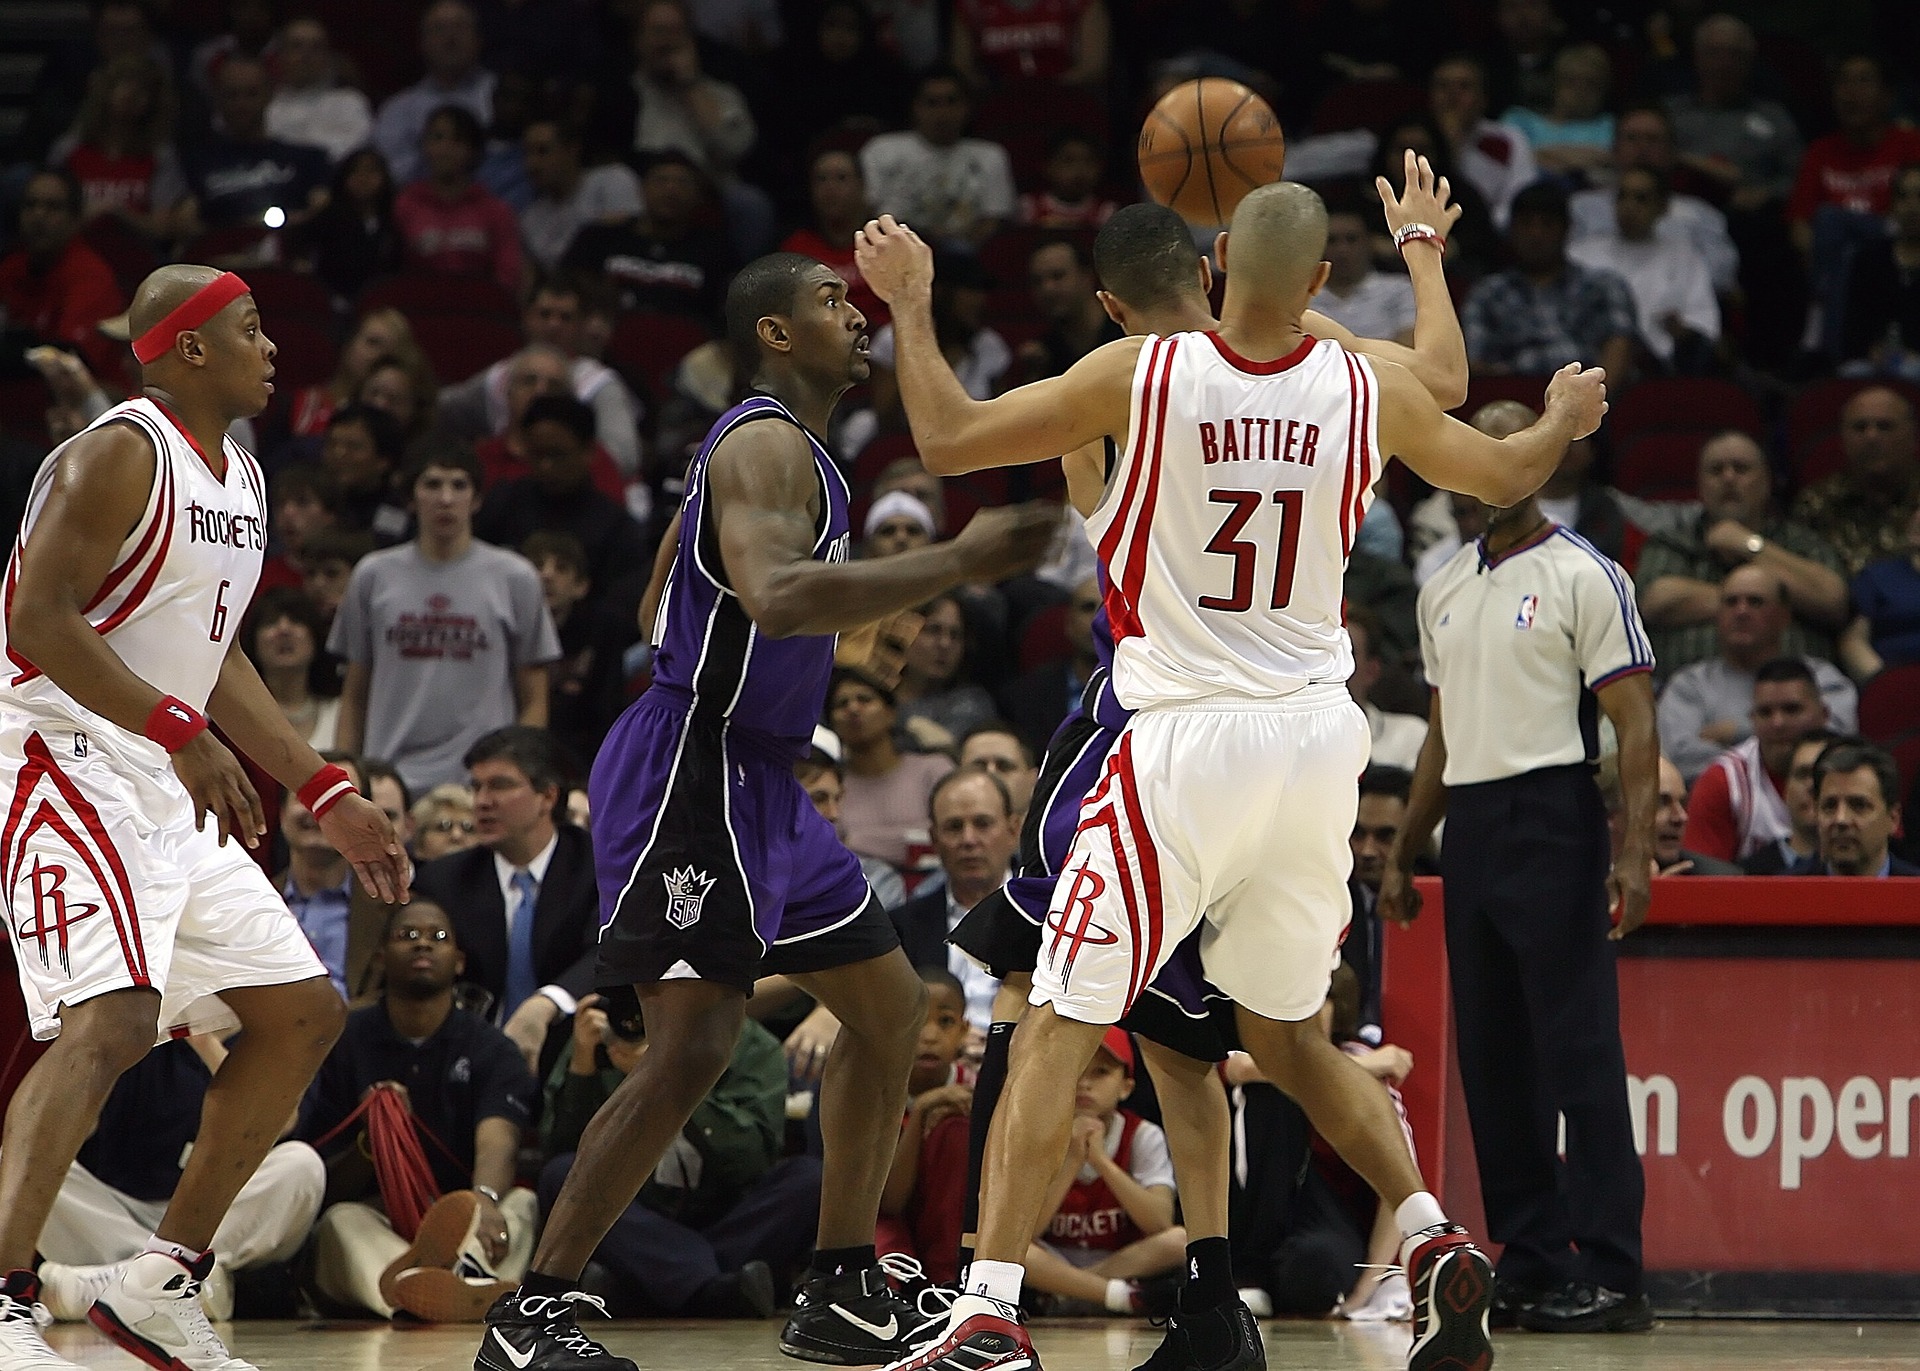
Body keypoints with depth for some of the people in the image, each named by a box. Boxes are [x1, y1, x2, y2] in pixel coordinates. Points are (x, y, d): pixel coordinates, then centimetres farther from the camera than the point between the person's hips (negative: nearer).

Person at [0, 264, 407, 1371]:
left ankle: (164, 1282, 13)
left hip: (169, 785, 10)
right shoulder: (120, 454, -13)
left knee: (304, 1014, 9)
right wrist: (183, 732, -28)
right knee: (112, 1020, -27)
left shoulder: (241, 478, 16)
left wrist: (327, 793, 20)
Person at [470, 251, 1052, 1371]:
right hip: (688, 772, -11)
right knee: (694, 1046, -17)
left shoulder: (793, 448, 18)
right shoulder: (767, 441, -15)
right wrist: (959, 563, -34)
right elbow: (773, 595, -34)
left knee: (891, 1007, 14)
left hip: (756, 783, 11)